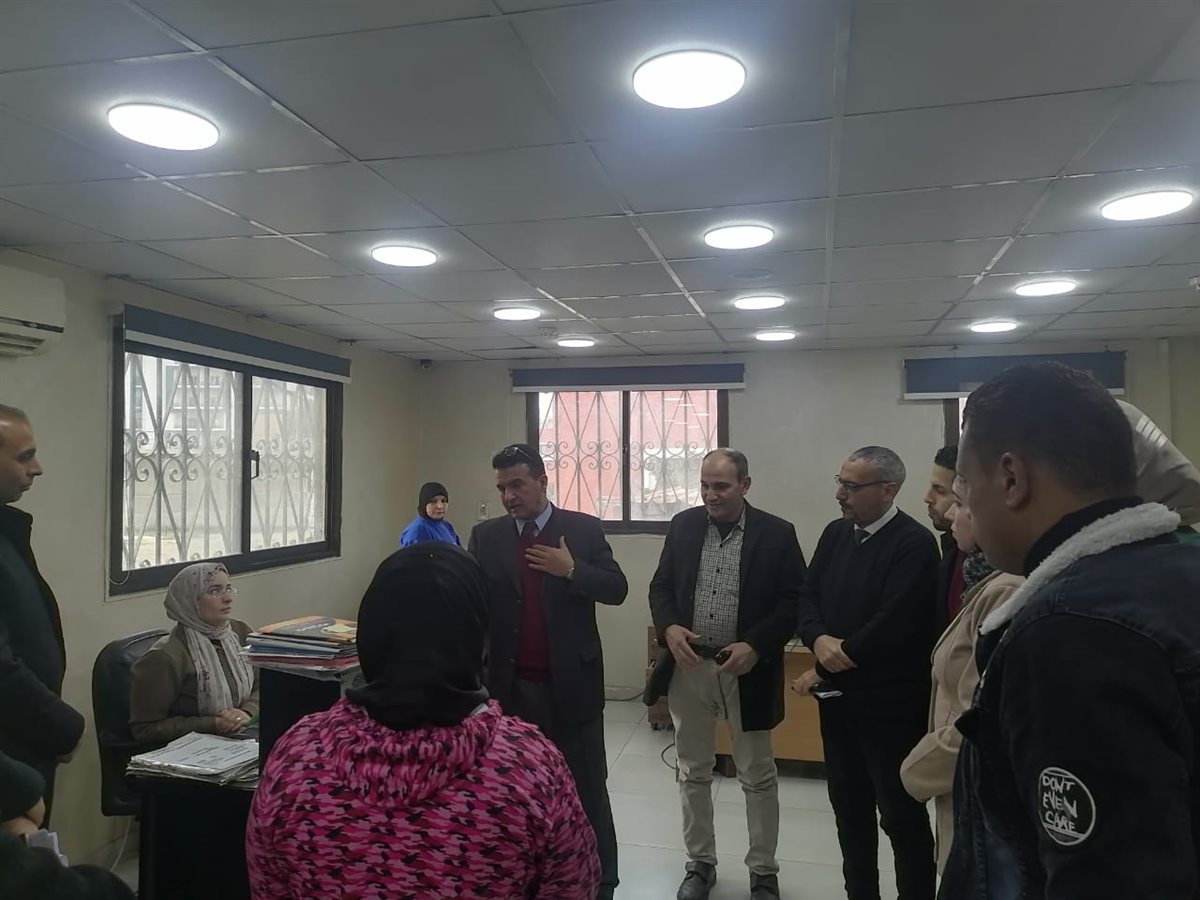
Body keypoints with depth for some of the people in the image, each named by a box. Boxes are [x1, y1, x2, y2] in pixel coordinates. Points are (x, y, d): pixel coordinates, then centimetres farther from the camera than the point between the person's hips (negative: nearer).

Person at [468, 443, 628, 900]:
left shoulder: (584, 529, -2)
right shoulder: (485, 536, 4)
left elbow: (617, 589, -4)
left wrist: (571, 570, -19)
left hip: (571, 682, -2)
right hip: (511, 685, 2)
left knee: (587, 787, 9)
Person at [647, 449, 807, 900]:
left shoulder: (777, 534, -7)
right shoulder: (683, 526, 2)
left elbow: (795, 601, -7)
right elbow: (660, 587, 6)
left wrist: (755, 646, -19)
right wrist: (669, 628, -13)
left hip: (746, 670, -2)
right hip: (688, 666, 3)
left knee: (758, 777, 11)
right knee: (693, 773, 15)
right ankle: (700, 863, 32)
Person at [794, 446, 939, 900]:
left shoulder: (914, 543, -16)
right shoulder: (835, 533, 6)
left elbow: (890, 626, -23)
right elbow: (807, 597, 7)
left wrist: (824, 670, -14)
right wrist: (819, 638, -14)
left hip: (890, 703, -7)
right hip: (838, 696, 7)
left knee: (902, 815, 8)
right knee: (848, 806, 19)